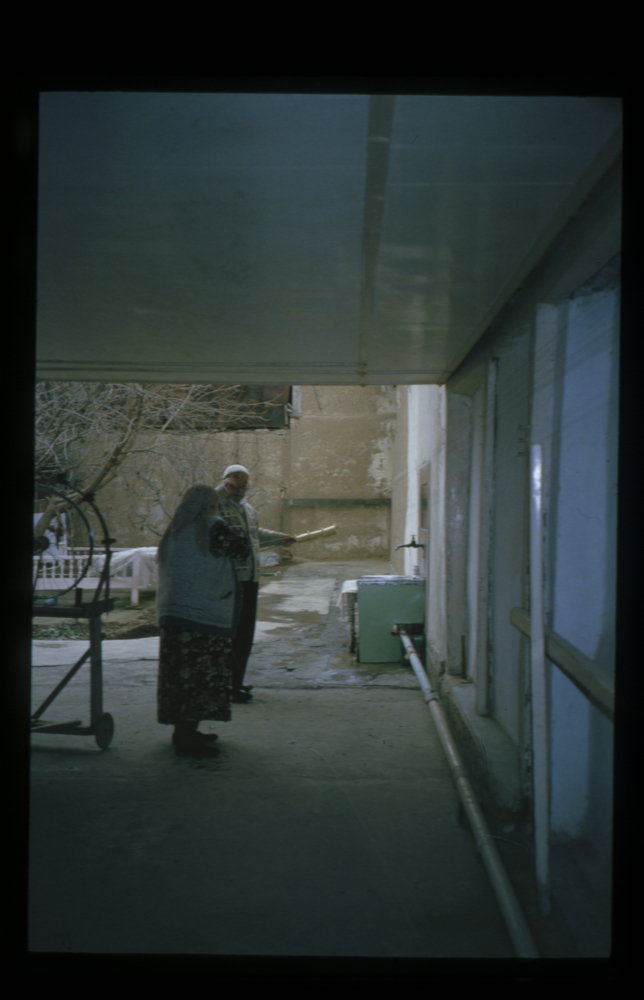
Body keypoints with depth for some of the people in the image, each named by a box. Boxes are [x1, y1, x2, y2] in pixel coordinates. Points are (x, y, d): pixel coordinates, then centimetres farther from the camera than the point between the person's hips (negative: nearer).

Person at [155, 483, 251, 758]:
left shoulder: (173, 531, 14)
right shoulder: (212, 528, -9)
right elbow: (242, 550, -2)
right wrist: (240, 535, 20)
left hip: (172, 612, 8)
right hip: (204, 613, -8)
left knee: (182, 671, 13)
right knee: (200, 672, -5)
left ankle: (184, 730, 21)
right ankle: (186, 735, -7)